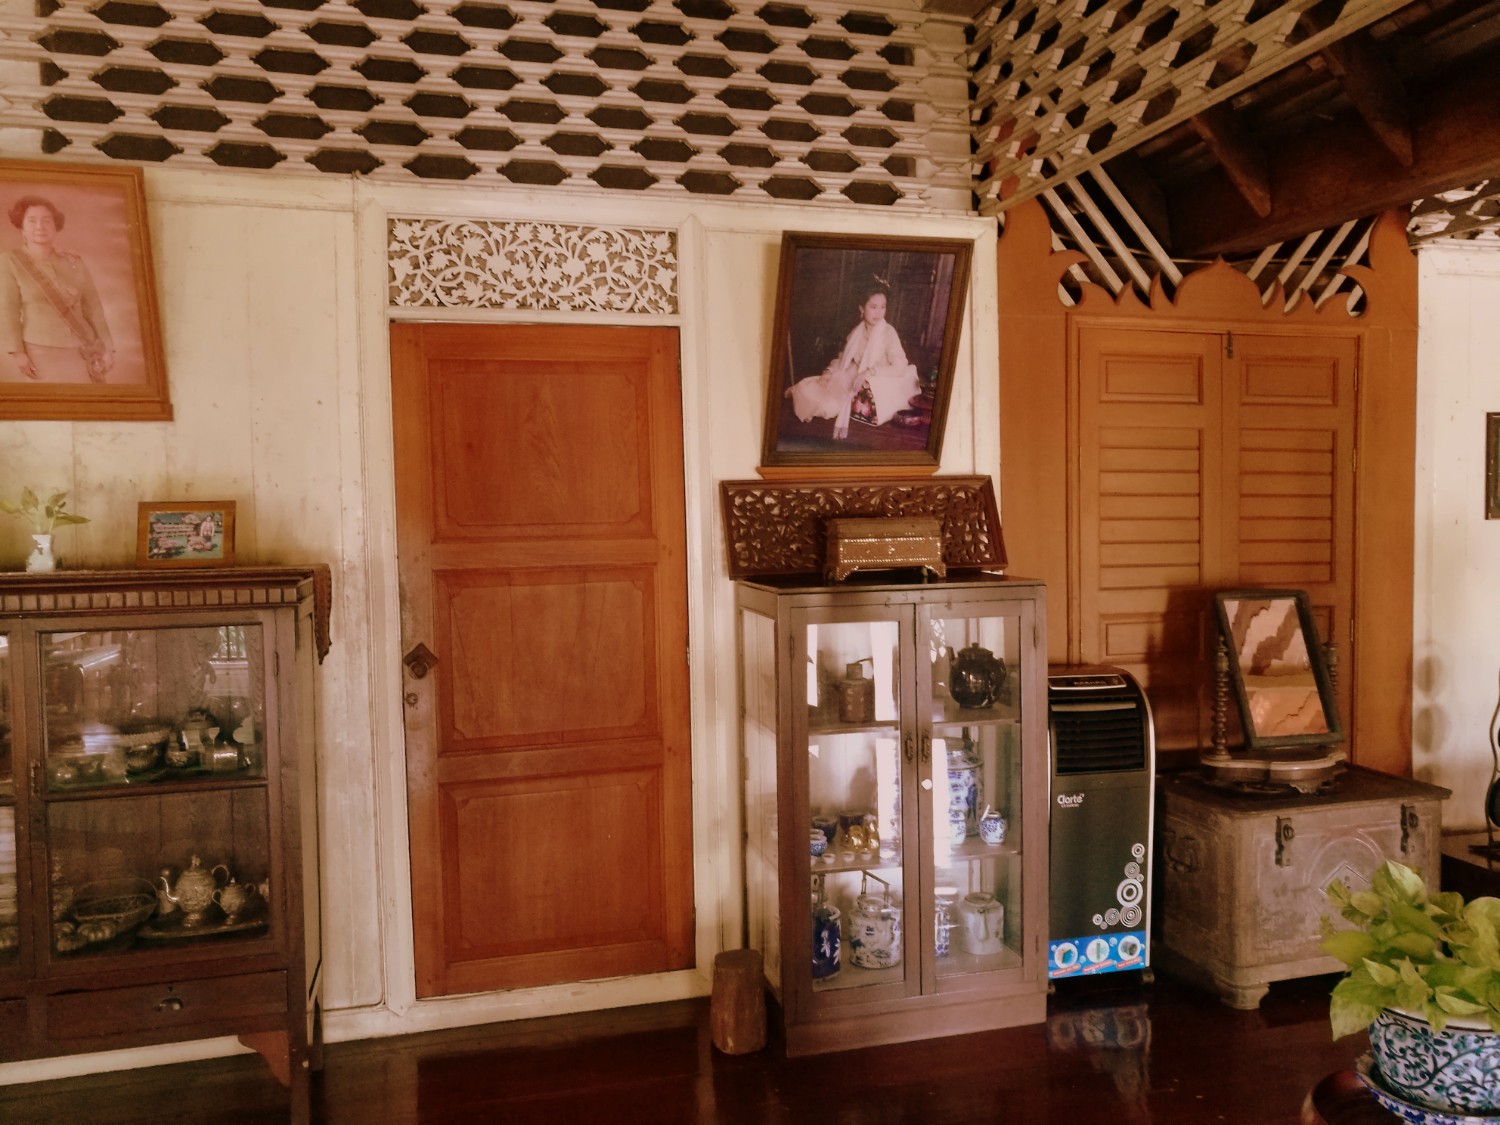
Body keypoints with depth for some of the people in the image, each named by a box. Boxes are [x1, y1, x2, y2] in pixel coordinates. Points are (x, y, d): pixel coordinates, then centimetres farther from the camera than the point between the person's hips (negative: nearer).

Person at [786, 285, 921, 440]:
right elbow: (843, 357, 13)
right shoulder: (857, 331, 3)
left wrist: (869, 372, -29)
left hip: (877, 385, -4)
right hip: (852, 378, 4)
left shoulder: (888, 332, -14)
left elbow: (900, 366, -22)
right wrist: (829, 371, -7)